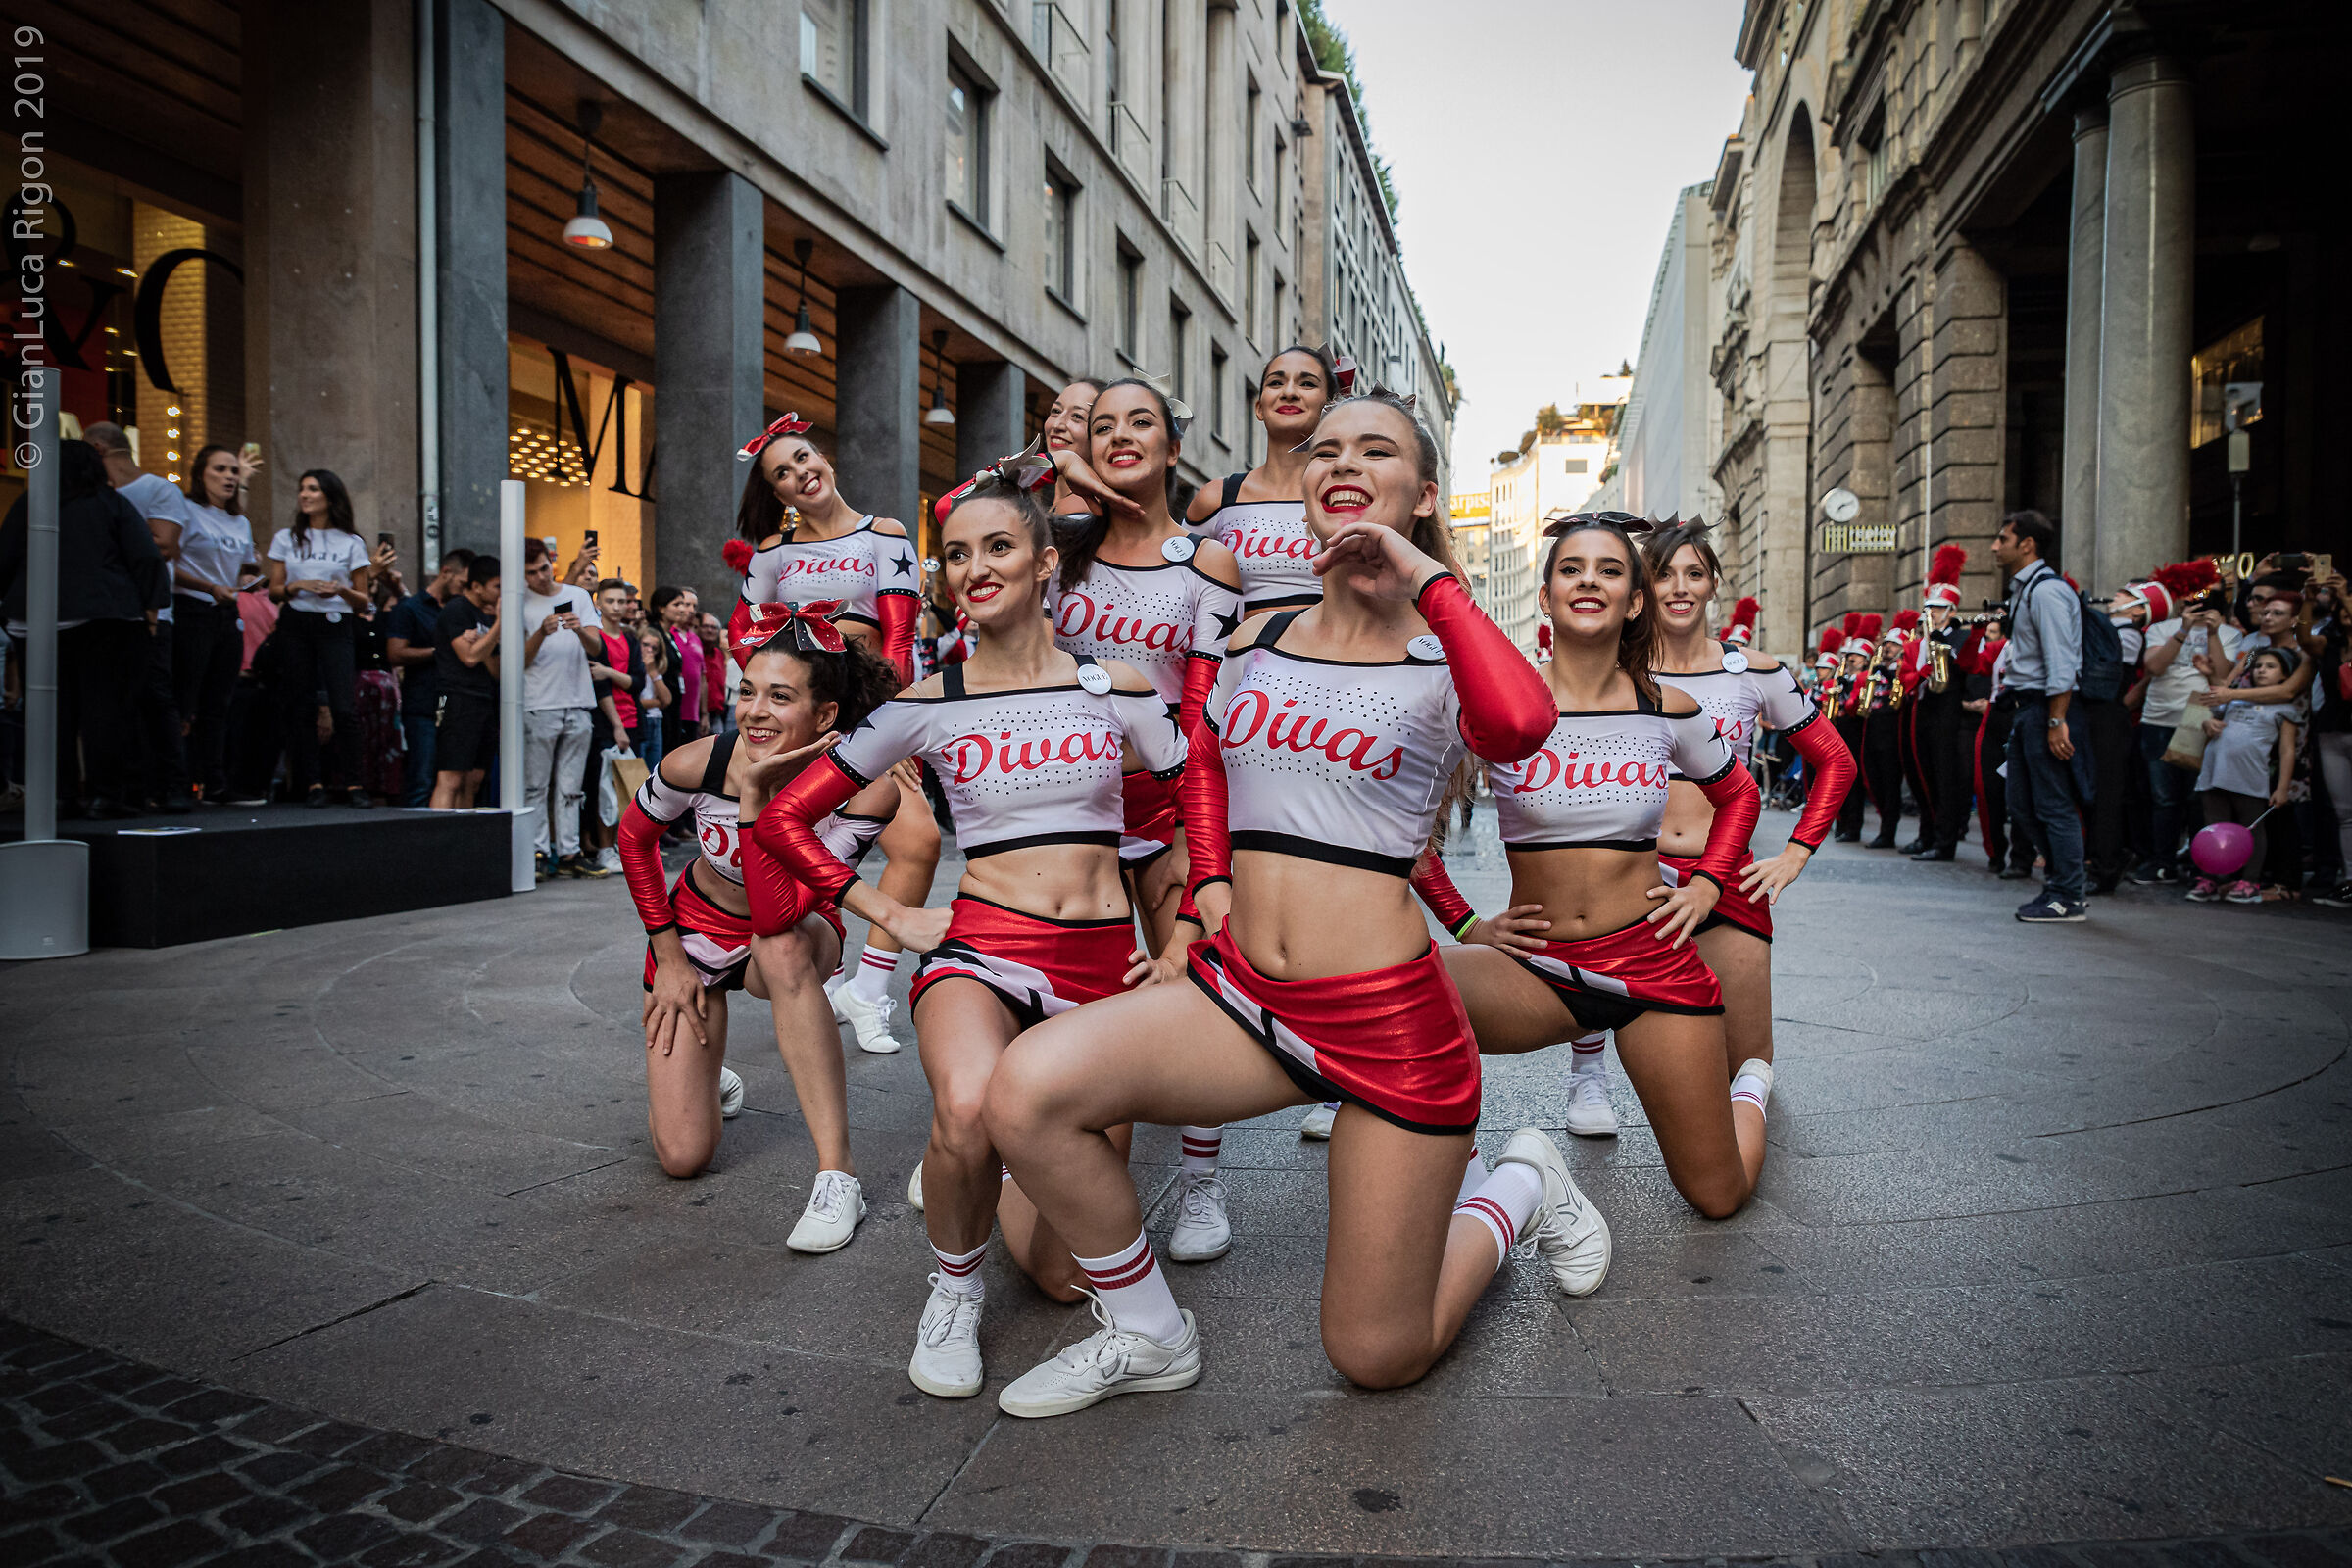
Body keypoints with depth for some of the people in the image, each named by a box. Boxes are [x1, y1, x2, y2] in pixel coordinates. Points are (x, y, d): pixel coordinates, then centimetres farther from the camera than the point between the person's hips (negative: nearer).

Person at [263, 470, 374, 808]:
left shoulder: (351, 543, 8)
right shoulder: (286, 539, 13)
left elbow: (362, 601, 8)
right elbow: (274, 590, 12)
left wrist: (341, 590, -12)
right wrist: (298, 586, -8)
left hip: (335, 627, -2)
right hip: (295, 625, 2)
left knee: (342, 707, -12)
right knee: (300, 707, -1)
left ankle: (352, 784, -7)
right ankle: (311, 784, 3)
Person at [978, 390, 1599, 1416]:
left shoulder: (1442, 660, -4)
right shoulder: (1257, 640, 9)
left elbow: (1522, 725, -29)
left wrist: (1424, 579, -17)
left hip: (1388, 1019, -3)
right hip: (1237, 992, 4)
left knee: (1379, 1359, 5)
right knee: (1026, 1091, -24)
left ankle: (1517, 1189, 36)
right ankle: (1147, 1334, 3)